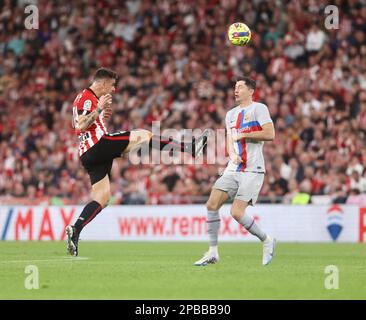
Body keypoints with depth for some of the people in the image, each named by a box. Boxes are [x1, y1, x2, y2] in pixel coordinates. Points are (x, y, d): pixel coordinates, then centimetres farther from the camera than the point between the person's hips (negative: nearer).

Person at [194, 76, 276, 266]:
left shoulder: (258, 108, -3)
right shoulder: (231, 114, 19)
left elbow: (270, 134, -15)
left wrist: (242, 135, -11)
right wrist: (233, 155, -5)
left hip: (252, 171, -7)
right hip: (233, 170, 7)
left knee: (237, 212, -16)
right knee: (212, 204, -8)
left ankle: (267, 241, 7)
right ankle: (213, 252, 1)